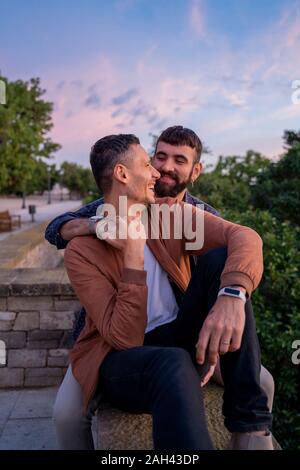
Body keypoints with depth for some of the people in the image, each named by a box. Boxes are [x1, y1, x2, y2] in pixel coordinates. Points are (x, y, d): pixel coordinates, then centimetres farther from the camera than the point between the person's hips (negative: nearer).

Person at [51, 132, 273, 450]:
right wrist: (133, 254, -25)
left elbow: (244, 236, -19)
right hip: (121, 358, -5)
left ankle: (250, 425, -19)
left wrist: (232, 295, -40)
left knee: (221, 261, -20)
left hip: (177, 337, 6)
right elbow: (125, 339, -21)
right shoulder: (81, 251, -13)